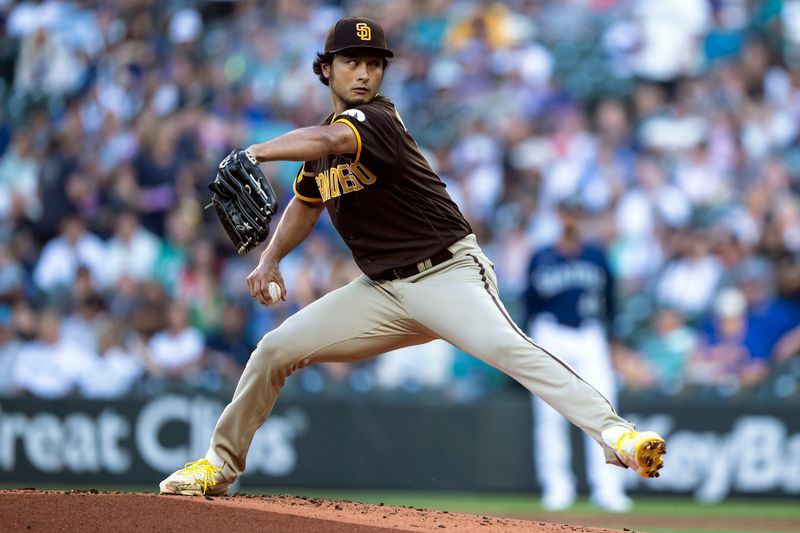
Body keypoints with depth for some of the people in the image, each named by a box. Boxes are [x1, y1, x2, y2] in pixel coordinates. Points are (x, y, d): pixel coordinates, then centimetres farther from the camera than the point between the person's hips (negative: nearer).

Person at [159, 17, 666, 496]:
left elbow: (328, 140, -37)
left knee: (504, 345, -33)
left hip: (448, 273, -7)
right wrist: (271, 258, 11)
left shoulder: (375, 117, -15)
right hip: (382, 291, 7)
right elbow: (306, 203, 26)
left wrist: (253, 154, -43)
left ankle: (614, 431, -42)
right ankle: (221, 465, 19)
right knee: (276, 349, 1)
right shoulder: (324, 141, 10)